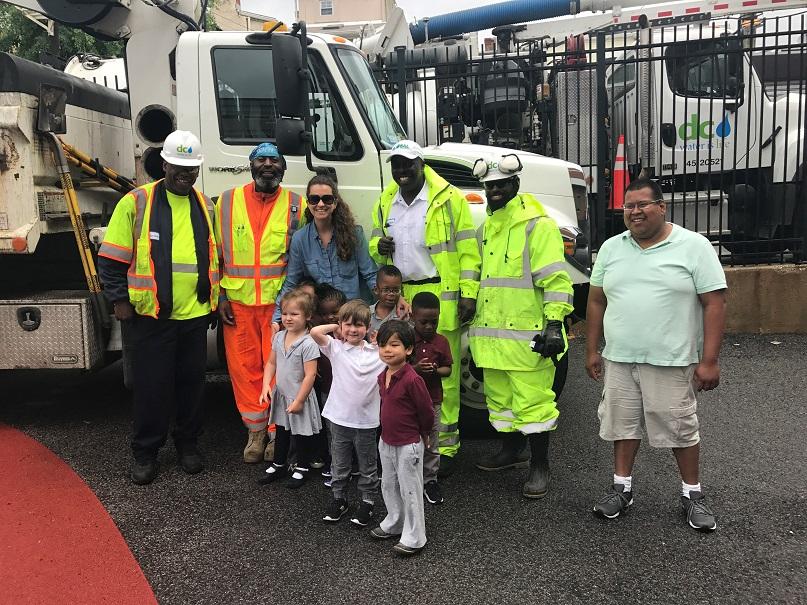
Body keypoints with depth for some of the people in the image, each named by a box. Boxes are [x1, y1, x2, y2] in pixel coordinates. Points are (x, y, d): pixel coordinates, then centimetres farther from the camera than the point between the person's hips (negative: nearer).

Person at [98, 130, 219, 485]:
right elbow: (112, 257, -2)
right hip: (151, 313, -4)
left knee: (192, 381, 12)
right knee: (151, 384, 3)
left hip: (196, 313, 4)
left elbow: (214, 255, 19)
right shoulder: (137, 202, -3)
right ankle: (145, 452, 18)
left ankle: (188, 444, 28)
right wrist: (119, 299, -6)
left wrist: (215, 299, 15)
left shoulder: (205, 205, 11)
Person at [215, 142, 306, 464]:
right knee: (244, 367, 6)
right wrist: (220, 297, 2)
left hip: (280, 301, -1)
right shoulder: (228, 201, 6)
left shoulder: (296, 205, 3)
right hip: (237, 301, 2)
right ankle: (255, 430, 21)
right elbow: (216, 253, 8)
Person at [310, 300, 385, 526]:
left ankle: (367, 501, 31)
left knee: (368, 466, 15)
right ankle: (338, 499, 34)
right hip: (339, 418, 0)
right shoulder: (335, 348, -5)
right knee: (339, 465, 17)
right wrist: (337, 327, -7)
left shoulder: (378, 352, -2)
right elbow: (315, 332, -19)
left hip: (366, 420, 0)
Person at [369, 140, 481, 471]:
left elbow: (467, 250, -6)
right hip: (399, 299, 5)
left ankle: (444, 446, 11)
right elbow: (374, 240, 23)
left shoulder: (449, 199, -4)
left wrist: (468, 294, -13)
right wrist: (377, 246, -2)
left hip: (440, 297, -5)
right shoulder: (385, 203, 12)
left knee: (443, 375, -1)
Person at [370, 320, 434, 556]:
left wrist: (422, 434, -1)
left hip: (408, 445, -8)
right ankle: (394, 523, 41)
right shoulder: (382, 376, 0)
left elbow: (427, 412, -17)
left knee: (410, 490, 5)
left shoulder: (412, 380, -25)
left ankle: (414, 538, 19)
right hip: (386, 442, 8)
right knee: (389, 486, 22)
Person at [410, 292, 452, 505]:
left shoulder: (441, 341, -1)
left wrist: (435, 370, -18)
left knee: (430, 443, 11)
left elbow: (448, 369, 3)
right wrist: (415, 368, -23)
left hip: (432, 399, 1)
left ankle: (430, 480, 25)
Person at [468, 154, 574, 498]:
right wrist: (470, 308, 25)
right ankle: (512, 451, 36)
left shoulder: (536, 225, -9)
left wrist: (553, 324, -20)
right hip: (492, 333, 8)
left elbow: (556, 280, -14)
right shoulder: (486, 228, 16)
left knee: (531, 401, -3)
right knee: (499, 397, 18)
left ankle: (539, 466, 11)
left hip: (526, 333, -8)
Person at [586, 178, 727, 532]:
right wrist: (591, 350, 8)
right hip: (618, 360, 4)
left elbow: (714, 303, -8)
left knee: (681, 428, 7)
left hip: (671, 362, -4)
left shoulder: (693, 246, -6)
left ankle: (692, 494, 25)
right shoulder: (611, 248, 7)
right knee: (622, 423, 11)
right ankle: (622, 487, 27)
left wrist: (709, 360, -13)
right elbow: (596, 301, 11)